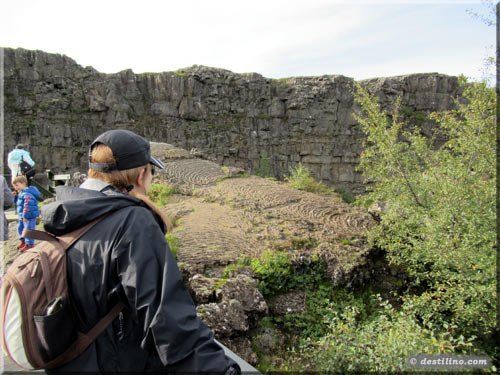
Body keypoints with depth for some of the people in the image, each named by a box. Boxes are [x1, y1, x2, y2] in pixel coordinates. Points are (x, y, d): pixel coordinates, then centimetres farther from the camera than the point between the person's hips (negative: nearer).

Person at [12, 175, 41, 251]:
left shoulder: (27, 194, -23)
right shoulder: (21, 193, 12)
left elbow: (28, 206, -28)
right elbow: (17, 202, 25)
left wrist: (25, 216, -27)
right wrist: (15, 196, 7)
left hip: (29, 216, -11)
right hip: (22, 216, 11)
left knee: (28, 229, -4)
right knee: (20, 228, 23)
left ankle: (29, 244, 7)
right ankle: (23, 241, 39)